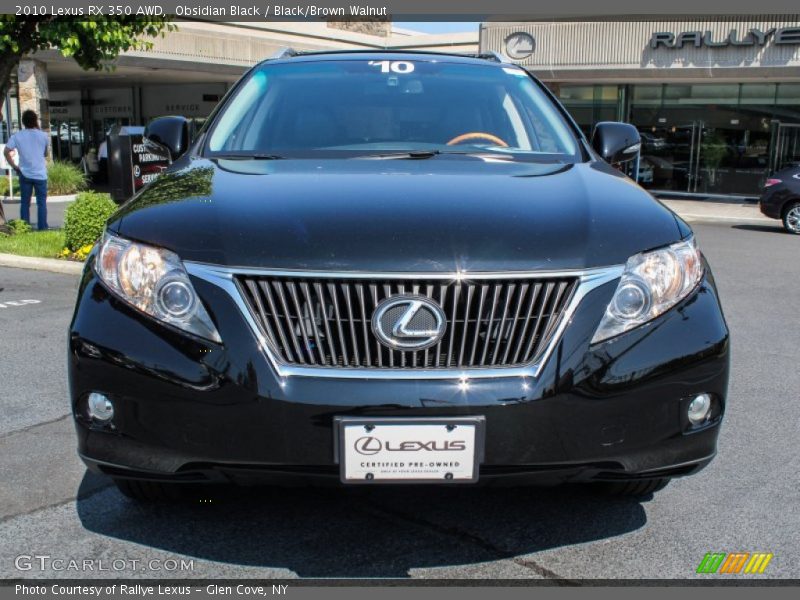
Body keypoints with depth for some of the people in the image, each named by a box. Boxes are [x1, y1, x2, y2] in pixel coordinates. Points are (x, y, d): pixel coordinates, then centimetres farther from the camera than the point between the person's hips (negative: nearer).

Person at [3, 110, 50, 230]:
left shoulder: (17, 136, -1)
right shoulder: (43, 135, -2)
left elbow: (6, 152, -8)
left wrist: (14, 166, 1)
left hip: (25, 174, 1)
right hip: (40, 174, -1)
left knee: (25, 203, 9)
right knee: (41, 202, 5)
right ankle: (42, 228, 4)